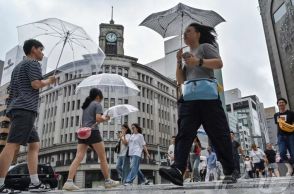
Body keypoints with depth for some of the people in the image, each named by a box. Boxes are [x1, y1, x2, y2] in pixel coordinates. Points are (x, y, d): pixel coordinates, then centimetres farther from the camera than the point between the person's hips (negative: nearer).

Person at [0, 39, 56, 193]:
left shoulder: (18, 66, 29)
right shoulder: (33, 63, 1)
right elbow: (36, 84, -12)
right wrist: (49, 81, 5)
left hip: (16, 108, 10)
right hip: (25, 109, -10)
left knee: (34, 145, 6)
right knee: (12, 145, -15)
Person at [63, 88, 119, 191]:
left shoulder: (85, 105, 23)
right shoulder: (97, 104, 1)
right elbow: (98, 118, -13)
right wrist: (105, 118, 7)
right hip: (93, 132, -7)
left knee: (78, 158, -4)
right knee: (102, 157, 4)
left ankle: (69, 182, -17)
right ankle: (108, 181, 11)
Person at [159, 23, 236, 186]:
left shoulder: (205, 46, 12)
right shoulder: (187, 56, 28)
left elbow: (219, 63, -5)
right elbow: (180, 80, 19)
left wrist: (199, 62, -17)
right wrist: (179, 62, 7)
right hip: (189, 98, 6)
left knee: (219, 134, -4)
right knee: (184, 133, -11)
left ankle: (229, 172, 3)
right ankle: (178, 170, -21)